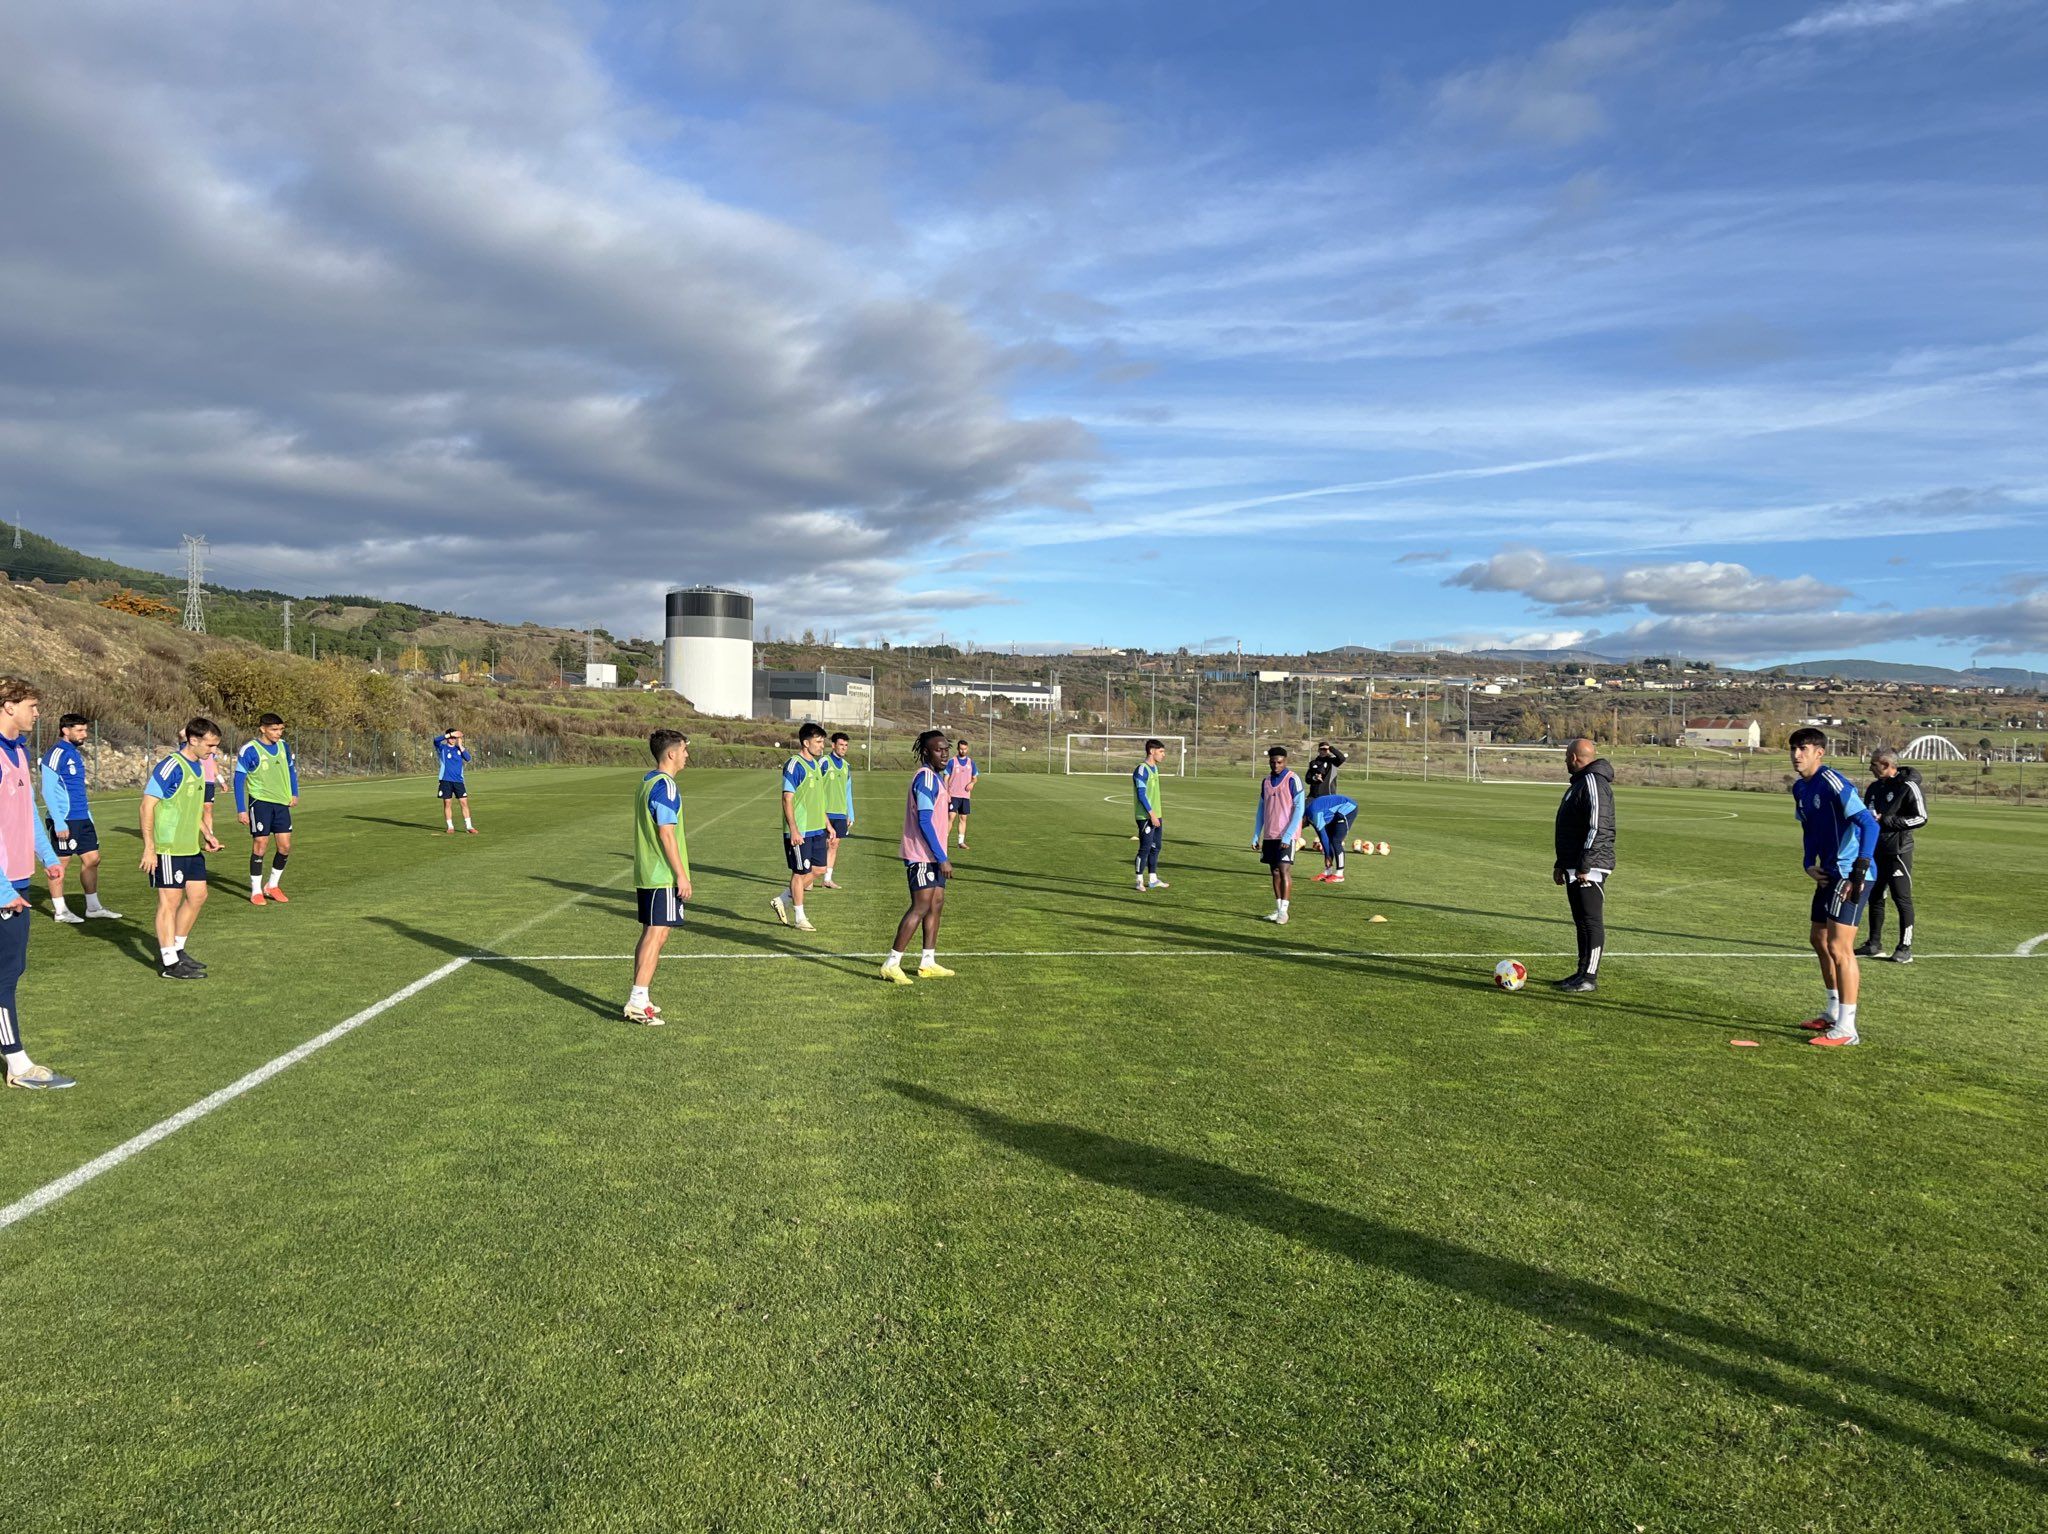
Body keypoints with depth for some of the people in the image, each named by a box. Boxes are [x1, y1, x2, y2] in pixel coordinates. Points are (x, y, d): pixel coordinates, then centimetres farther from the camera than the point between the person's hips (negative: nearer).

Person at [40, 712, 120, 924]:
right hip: (64, 820, -8)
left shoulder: (76, 754, 14)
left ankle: (93, 908, 16)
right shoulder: (56, 755, -12)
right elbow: (48, 791, -17)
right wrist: (59, 823, -20)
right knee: (61, 863, 1)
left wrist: (88, 816, 22)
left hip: (82, 818, 9)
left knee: (92, 859, 8)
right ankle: (60, 910, 11)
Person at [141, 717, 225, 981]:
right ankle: (170, 963, 5)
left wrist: (207, 835, 12)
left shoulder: (198, 767, 11)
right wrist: (149, 848, -19)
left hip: (191, 847, 9)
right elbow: (147, 805, -17)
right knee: (169, 901, -2)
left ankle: (176, 949, 28)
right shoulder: (171, 766, -16)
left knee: (198, 895, 13)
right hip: (168, 848, -9)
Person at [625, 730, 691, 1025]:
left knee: (650, 933, 14)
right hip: (664, 876, -10)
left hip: (646, 874, 10)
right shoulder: (665, 786, -15)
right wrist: (682, 875, -16)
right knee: (657, 934, -9)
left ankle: (638, 997, 19)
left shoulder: (646, 782, 15)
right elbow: (667, 833, -19)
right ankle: (638, 1001, -10)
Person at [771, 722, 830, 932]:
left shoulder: (816, 765, 13)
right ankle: (799, 918, 13)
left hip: (817, 829, 8)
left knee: (817, 870, 10)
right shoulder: (794, 766, -14)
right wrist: (793, 830, -21)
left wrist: (828, 826, 19)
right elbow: (787, 800, -16)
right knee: (801, 873, 1)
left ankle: (781, 899, 23)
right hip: (800, 832, -8)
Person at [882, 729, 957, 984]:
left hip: (933, 856, 10)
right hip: (923, 855, -10)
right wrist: (942, 858, -20)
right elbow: (924, 822, -20)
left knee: (937, 904, 11)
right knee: (921, 907, -10)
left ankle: (928, 963, 17)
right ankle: (891, 964, -7)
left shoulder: (936, 777, 16)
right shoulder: (926, 777, -16)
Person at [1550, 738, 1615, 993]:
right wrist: (1560, 864, 23)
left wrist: (1584, 866, -23)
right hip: (1575, 867, 10)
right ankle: (1583, 973, 18)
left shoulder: (1593, 783, -14)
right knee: (1582, 921, 13)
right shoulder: (1579, 782, 20)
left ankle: (1589, 977, -4)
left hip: (1590, 869, -10)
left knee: (1591, 921, -6)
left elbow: (1598, 828, -23)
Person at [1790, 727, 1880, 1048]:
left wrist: (1859, 872, -28)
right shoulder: (1800, 788, 10)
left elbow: (1869, 824, -24)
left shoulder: (1832, 782, -18)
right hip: (1829, 874, 10)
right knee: (1818, 939, 19)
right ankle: (1834, 1014, 35)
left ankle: (1846, 1029, -4)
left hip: (1850, 875, -10)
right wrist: (1809, 864, 11)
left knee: (1839, 948, -11)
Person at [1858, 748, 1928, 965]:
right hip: (1875, 851, 8)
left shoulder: (1908, 787, -11)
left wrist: (1885, 820, -18)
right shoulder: (1874, 788, 13)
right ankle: (1874, 945, 18)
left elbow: (1920, 818, -14)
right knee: (1875, 897, 11)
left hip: (1898, 851, -8)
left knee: (1902, 898, -4)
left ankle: (1905, 949, 2)